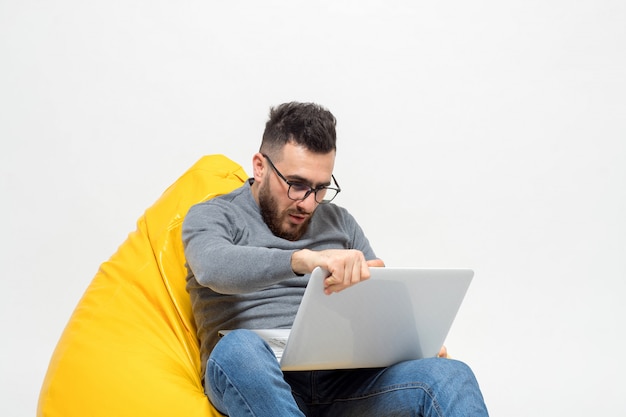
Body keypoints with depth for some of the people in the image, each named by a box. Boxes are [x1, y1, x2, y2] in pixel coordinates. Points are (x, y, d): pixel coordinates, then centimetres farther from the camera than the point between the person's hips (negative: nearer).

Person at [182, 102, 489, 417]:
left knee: (449, 376, -26)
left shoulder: (339, 223, 22)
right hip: (252, 382, -3)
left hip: (338, 379, 4)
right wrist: (303, 259, -36)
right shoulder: (212, 216, 6)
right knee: (238, 348, -41)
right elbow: (213, 268, -18)